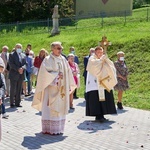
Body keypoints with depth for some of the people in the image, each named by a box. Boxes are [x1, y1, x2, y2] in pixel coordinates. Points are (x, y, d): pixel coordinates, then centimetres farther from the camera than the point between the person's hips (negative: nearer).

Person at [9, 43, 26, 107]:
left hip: (21, 75, 4)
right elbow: (11, 64, -9)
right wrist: (18, 69, -18)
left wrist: (22, 68, -12)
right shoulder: (12, 55, 2)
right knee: (13, 89, -1)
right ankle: (12, 103, 6)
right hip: (14, 75, -4)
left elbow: (25, 64, 8)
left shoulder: (23, 55, 16)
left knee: (19, 89, 7)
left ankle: (17, 103, 13)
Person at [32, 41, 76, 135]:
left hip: (62, 88, 5)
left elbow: (68, 73, 14)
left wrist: (69, 86, 10)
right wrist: (56, 75, -17)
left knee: (60, 107, 6)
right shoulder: (47, 60, -4)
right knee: (51, 107, -4)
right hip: (51, 87, -5)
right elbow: (45, 73, -12)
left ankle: (58, 128, 13)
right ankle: (49, 128, 2)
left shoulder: (63, 60, 12)